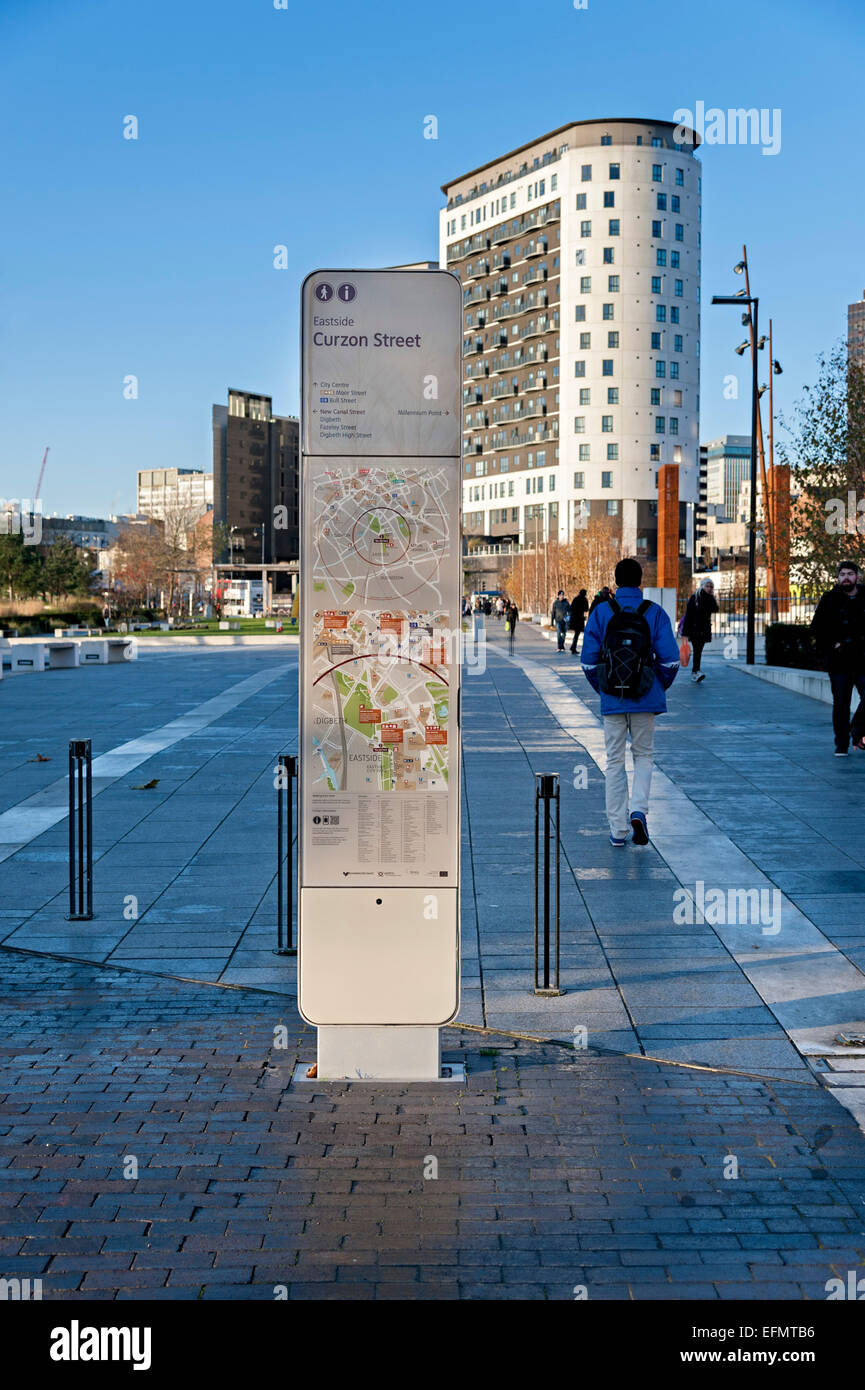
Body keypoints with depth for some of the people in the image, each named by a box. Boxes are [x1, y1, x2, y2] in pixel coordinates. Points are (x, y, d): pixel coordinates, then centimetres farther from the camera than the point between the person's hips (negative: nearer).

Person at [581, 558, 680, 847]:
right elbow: (670, 658, -7)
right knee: (643, 756, 15)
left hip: (612, 701, 1)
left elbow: (588, 660, -2)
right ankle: (638, 810, -7)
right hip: (645, 700, 0)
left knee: (615, 761, 8)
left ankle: (617, 830, 8)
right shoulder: (655, 613, -3)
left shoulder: (600, 612, -1)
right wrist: (661, 687, 10)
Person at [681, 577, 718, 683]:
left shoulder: (711, 599, 9)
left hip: (704, 629, 4)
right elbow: (688, 615, -7)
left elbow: (715, 609, -10)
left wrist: (712, 597, -12)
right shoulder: (694, 598, -5)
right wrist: (685, 632, -11)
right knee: (697, 650, -17)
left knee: (699, 651, 6)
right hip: (694, 628, -4)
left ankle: (694, 672, 14)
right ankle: (697, 671, -27)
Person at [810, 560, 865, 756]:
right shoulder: (830, 599, 5)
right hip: (839, 661, -1)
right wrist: (831, 645, -4)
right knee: (841, 703, 1)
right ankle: (841, 745, 7)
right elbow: (816, 626, 6)